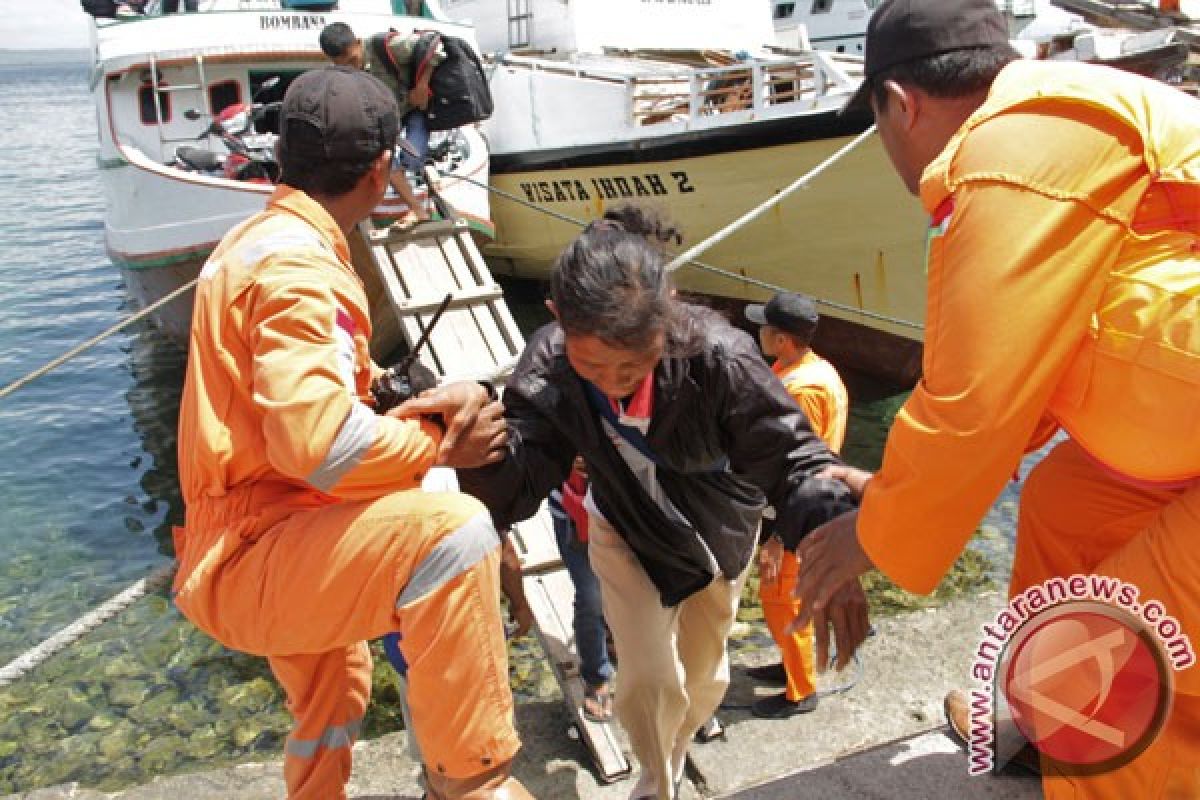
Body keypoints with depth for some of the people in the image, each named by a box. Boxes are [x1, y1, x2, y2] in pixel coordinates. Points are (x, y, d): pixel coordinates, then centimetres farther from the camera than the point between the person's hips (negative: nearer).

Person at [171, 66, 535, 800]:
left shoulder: (265, 242, 12)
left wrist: (427, 411, -3)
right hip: (249, 560, -11)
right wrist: (441, 445, -17)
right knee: (451, 530, -31)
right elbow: (320, 443, -33)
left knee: (332, 706, 31)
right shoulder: (295, 264, -20)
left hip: (259, 550, 11)